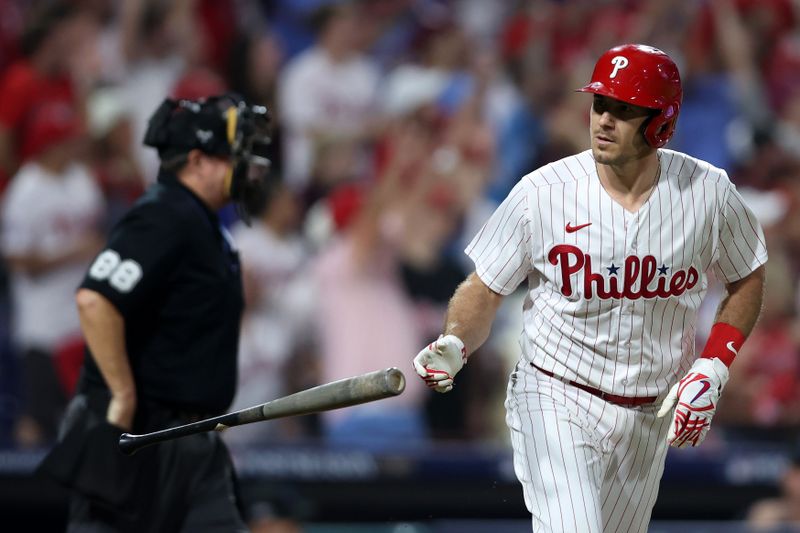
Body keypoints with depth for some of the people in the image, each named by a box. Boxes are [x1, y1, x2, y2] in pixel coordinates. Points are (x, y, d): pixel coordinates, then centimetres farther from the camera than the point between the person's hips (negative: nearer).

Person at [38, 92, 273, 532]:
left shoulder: (204, 227, 16)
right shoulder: (163, 219, -15)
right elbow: (95, 301, -27)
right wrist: (124, 397, -24)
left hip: (194, 446, 10)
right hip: (137, 432, -10)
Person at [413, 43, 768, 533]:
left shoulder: (707, 193, -7)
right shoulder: (542, 193, -14)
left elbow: (748, 280, 8)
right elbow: (484, 289, -5)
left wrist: (712, 369, -4)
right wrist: (455, 345, -26)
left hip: (650, 417, 3)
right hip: (556, 400, -3)